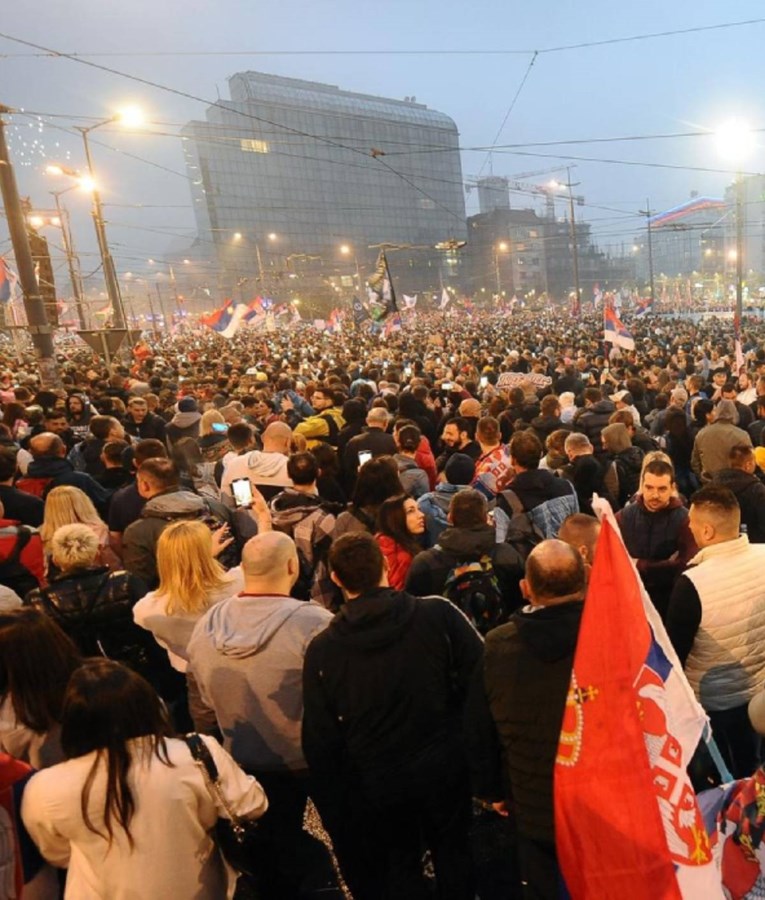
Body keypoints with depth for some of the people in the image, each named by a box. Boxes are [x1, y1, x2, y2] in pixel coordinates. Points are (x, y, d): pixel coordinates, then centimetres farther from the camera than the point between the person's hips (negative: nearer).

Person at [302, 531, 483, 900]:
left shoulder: (322, 649, -16)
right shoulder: (439, 614, -19)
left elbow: (319, 740, -9)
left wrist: (332, 810, 4)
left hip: (376, 785, 0)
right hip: (445, 768, 0)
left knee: (399, 867, 23)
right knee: (453, 855, 25)